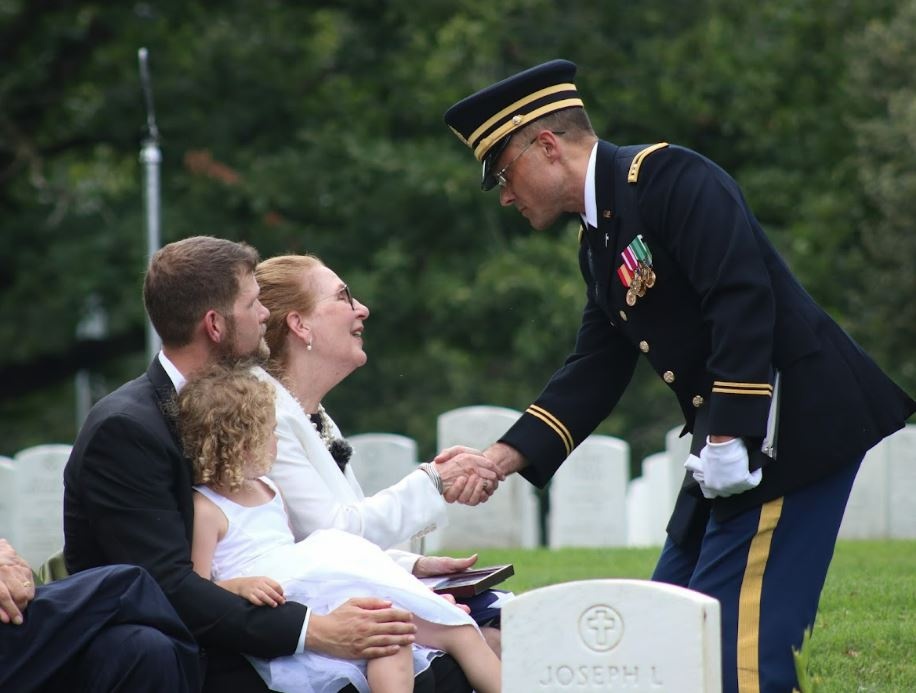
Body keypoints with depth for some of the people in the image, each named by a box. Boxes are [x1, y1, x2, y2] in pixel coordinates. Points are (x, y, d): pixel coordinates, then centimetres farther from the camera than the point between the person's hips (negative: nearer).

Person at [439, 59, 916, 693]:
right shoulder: (599, 241, 17)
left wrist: (728, 435, -25)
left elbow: (744, 300, -22)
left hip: (796, 423, -10)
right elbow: (594, 374, 16)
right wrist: (500, 458, 6)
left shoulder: (668, 178, -12)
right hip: (732, 445, 10)